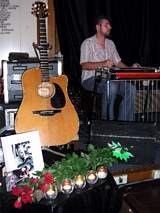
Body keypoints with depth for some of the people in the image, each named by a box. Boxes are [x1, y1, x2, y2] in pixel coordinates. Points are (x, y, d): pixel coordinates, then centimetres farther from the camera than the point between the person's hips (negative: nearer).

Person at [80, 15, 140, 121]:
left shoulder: (111, 43, 19)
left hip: (108, 79, 6)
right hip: (91, 79, -6)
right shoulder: (88, 43, -3)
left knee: (131, 88, -18)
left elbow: (118, 62, 18)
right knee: (112, 86, -36)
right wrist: (102, 63, -28)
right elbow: (84, 65, -14)